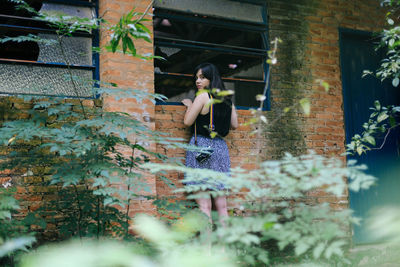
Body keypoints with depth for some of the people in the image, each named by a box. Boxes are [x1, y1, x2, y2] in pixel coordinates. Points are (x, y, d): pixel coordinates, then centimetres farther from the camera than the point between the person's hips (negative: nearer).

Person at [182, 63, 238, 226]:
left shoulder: (203, 96, -8)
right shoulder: (227, 99, 10)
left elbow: (188, 122, -6)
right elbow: (234, 125, 15)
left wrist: (189, 105, 12)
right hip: (221, 147, 6)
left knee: (204, 205, -4)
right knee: (221, 205, 10)